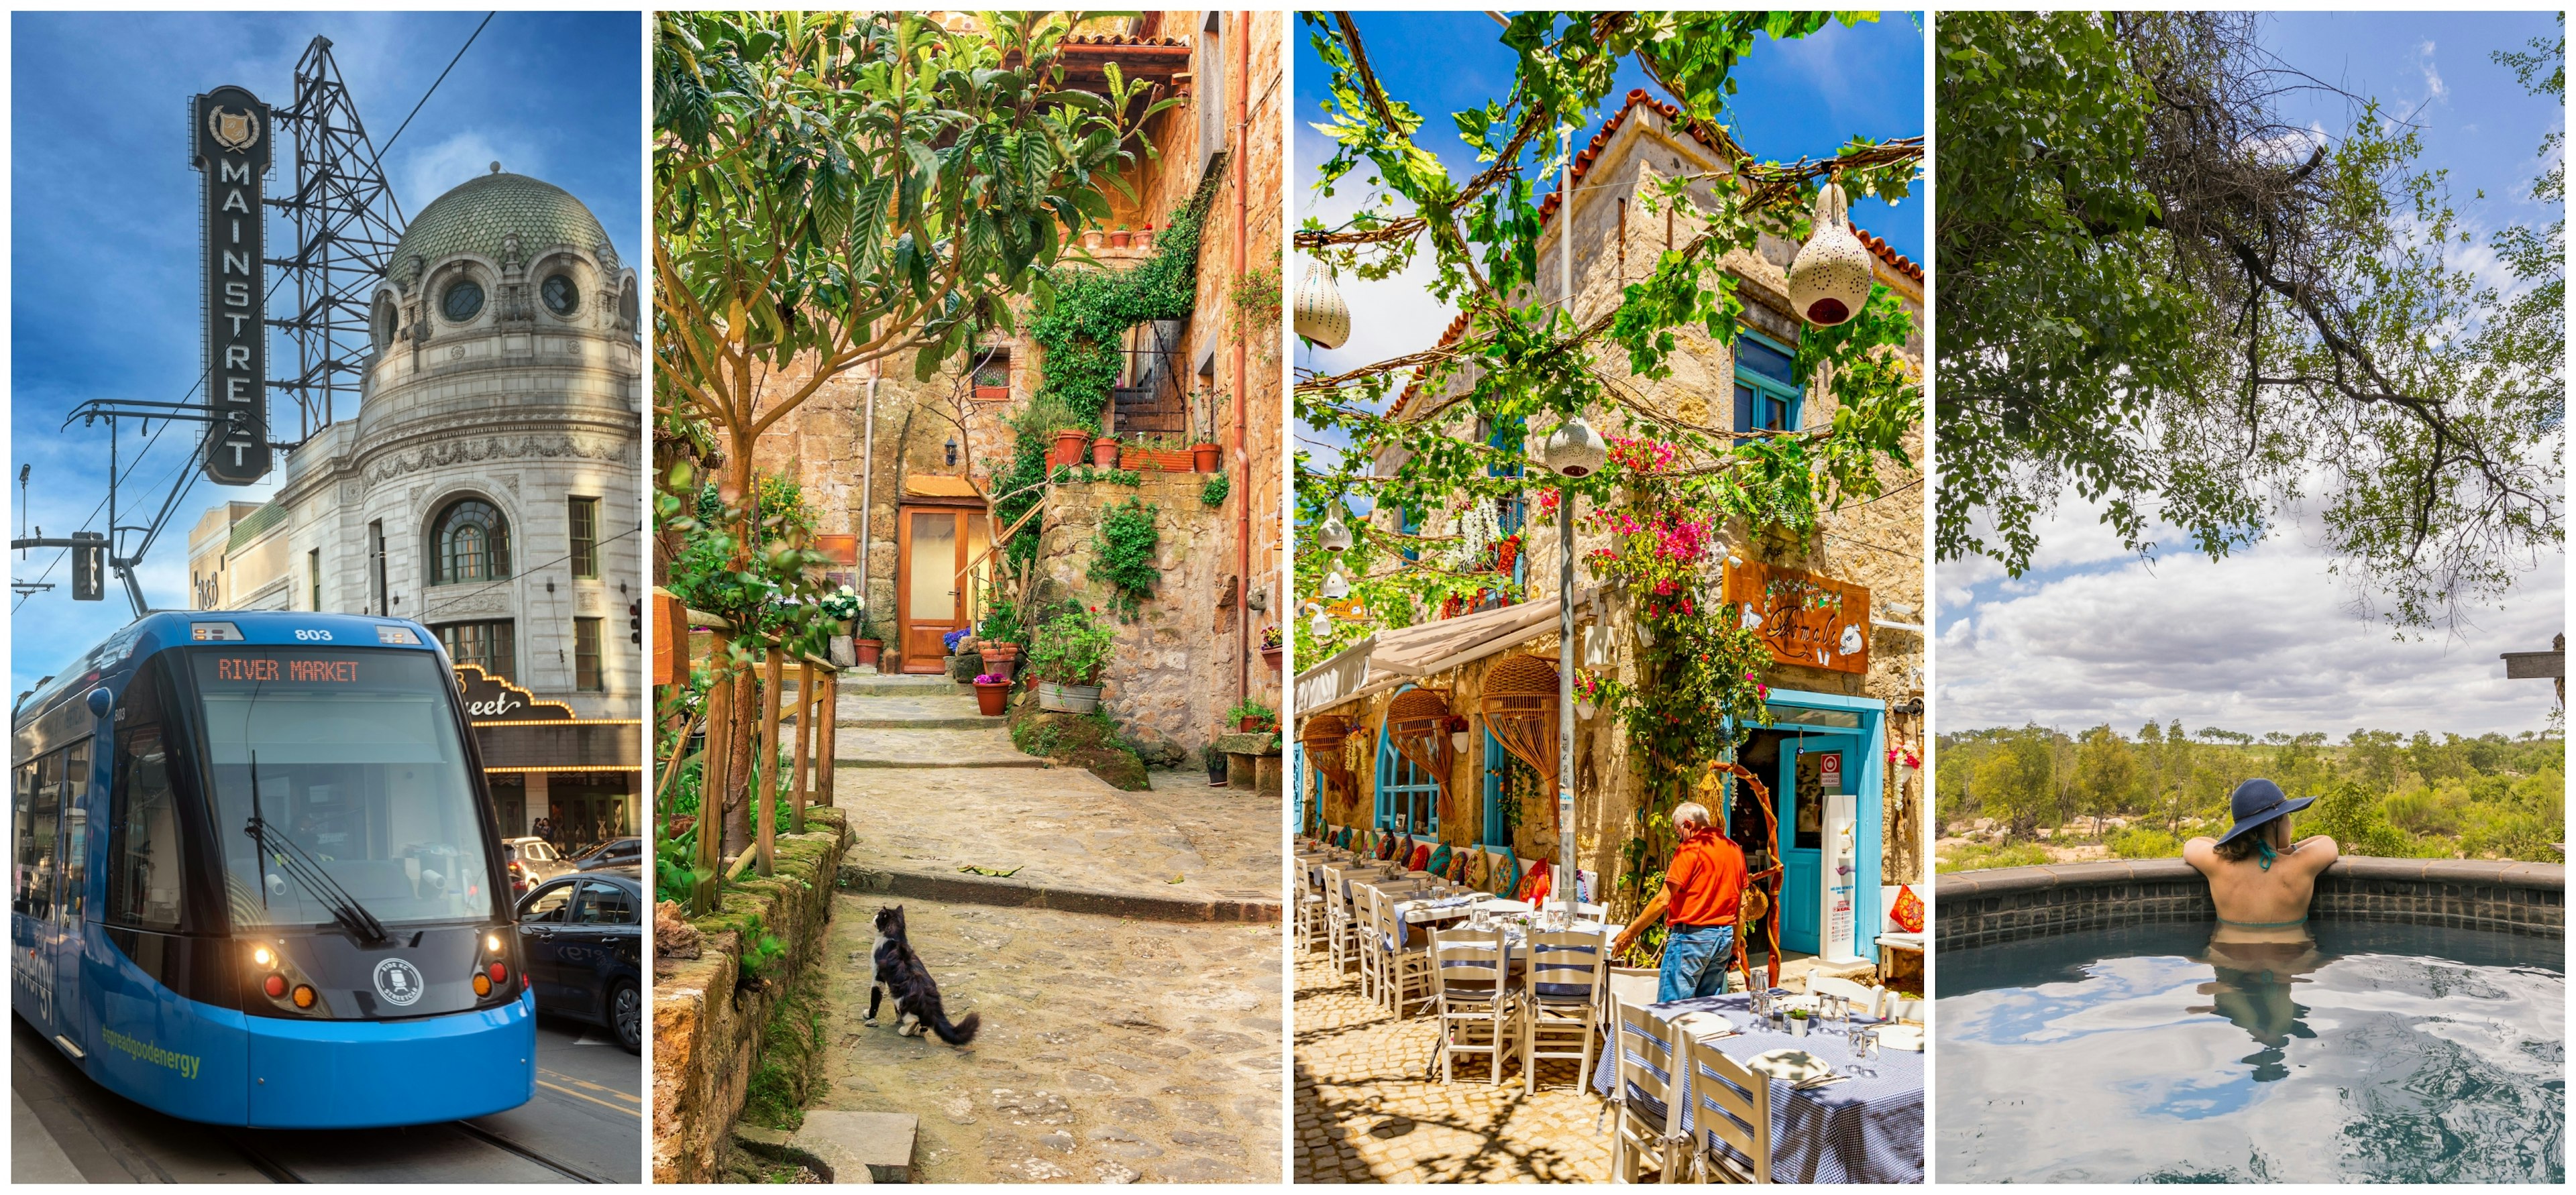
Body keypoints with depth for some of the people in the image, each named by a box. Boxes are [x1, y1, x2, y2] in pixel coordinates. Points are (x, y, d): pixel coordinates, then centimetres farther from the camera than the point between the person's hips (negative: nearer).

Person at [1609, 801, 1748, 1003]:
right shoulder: (1735, 850, 11)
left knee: (1670, 1007, -5)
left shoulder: (1689, 849, -11)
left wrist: (1631, 932, -7)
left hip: (1692, 935, -7)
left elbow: (1664, 900, -14)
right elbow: (1739, 904, 16)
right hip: (1725, 936, 7)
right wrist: (1735, 946, 23)